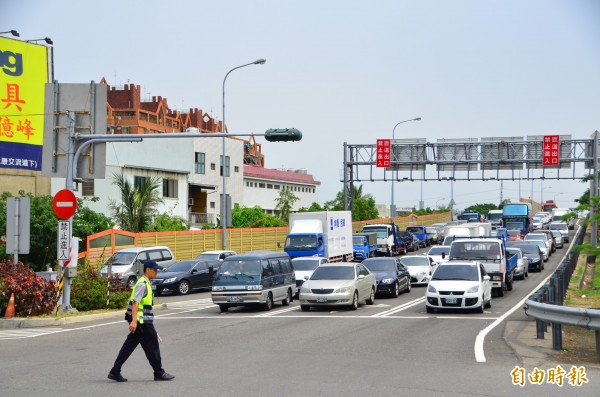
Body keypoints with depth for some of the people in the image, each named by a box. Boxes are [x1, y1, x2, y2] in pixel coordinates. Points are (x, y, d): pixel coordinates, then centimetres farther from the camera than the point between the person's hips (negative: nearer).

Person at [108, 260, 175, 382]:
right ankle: (159, 373, 10)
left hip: (144, 321, 10)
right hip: (142, 321, -10)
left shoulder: (145, 283, 18)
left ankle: (115, 372, 9)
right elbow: (135, 303, -23)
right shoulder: (142, 284, -14)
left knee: (129, 346, 9)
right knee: (152, 346, 0)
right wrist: (134, 321, -31)